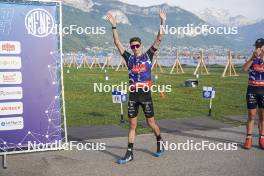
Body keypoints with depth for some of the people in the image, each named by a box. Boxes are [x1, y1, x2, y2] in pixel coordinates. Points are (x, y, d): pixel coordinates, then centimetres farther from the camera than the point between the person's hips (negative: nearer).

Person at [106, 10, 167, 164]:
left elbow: (159, 40, -5)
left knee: (151, 123, 8)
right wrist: (114, 26, -5)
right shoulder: (129, 58, 7)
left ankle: (160, 142, 34)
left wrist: (162, 22, -13)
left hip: (146, 95, -2)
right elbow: (118, 43, 3)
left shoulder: (148, 56, 2)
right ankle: (130, 153, 11)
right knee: (132, 125, 6)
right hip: (132, 96, 2)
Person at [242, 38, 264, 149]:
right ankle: (249, 138, 6)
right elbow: (244, 69, -15)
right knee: (251, 116, 2)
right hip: (252, 90, 0)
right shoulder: (252, 59, 4)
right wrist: (253, 57, -25)